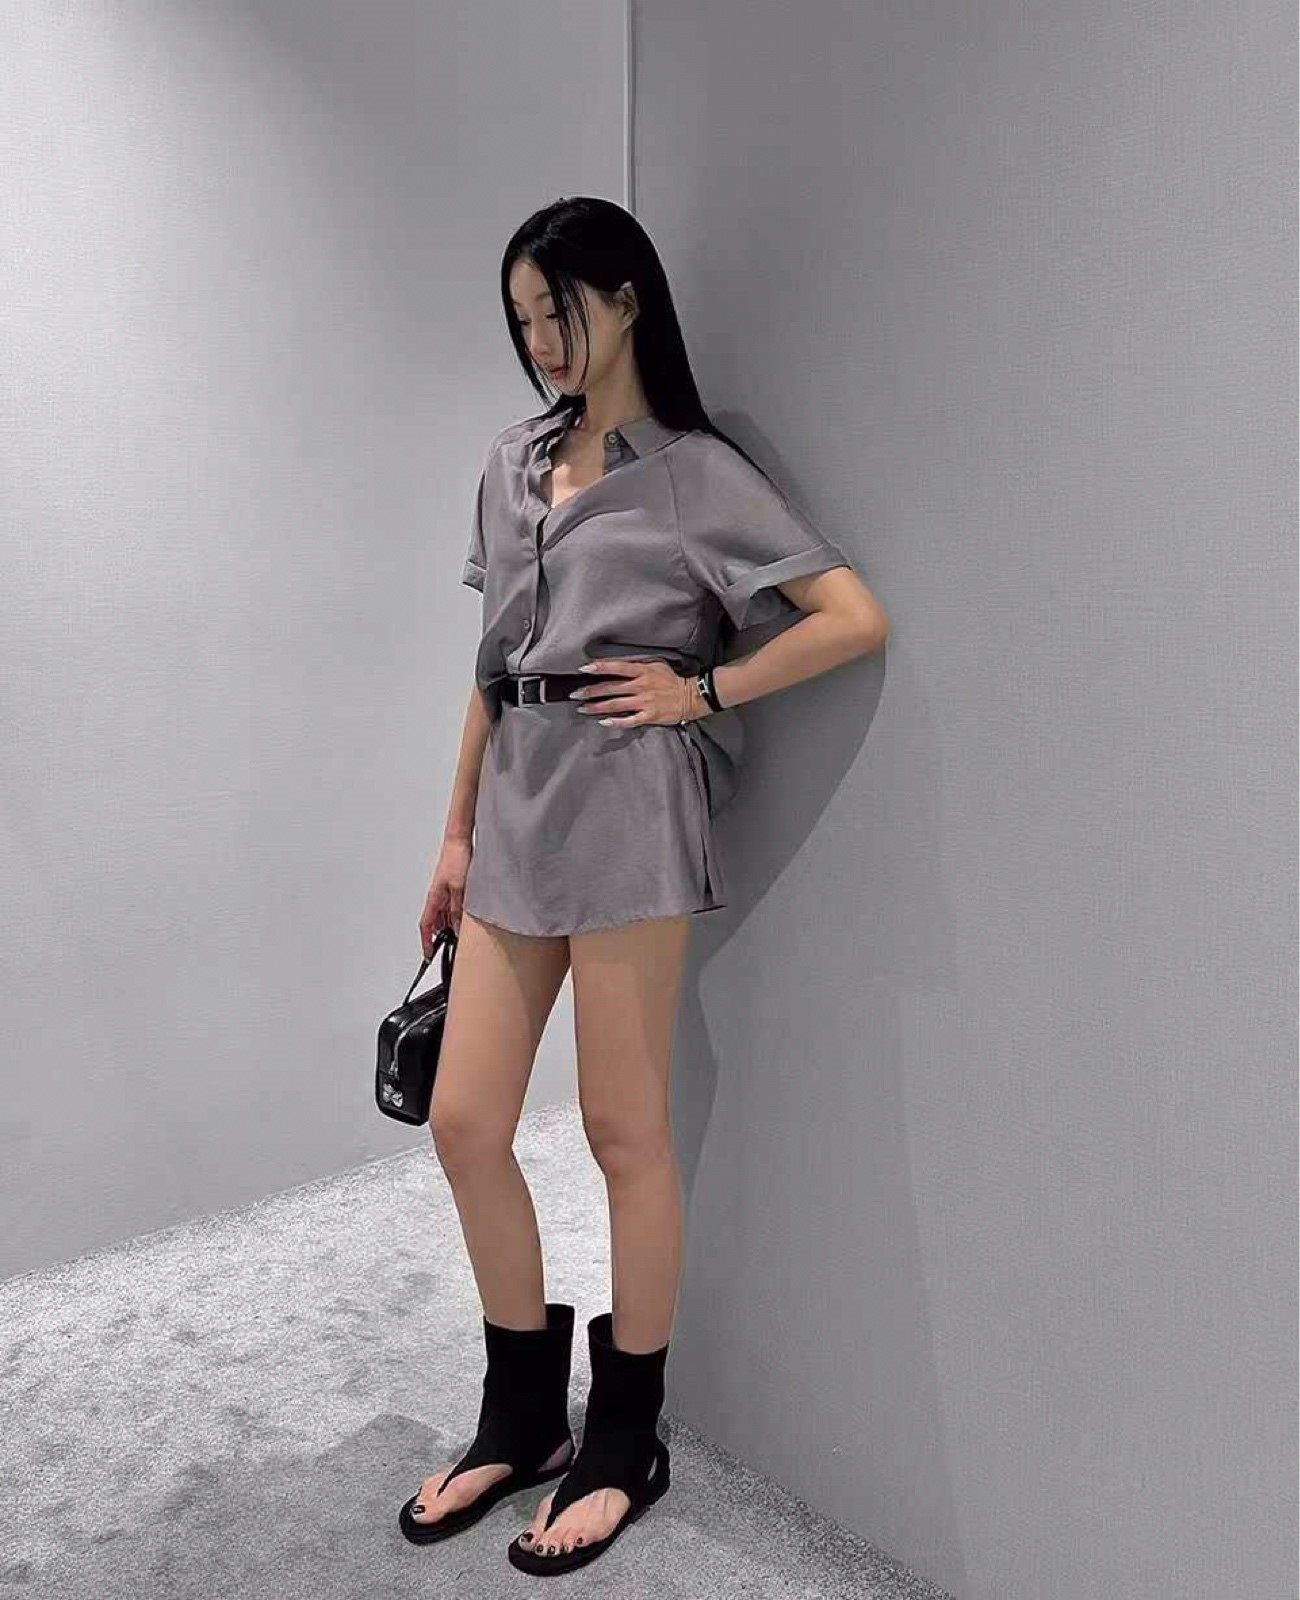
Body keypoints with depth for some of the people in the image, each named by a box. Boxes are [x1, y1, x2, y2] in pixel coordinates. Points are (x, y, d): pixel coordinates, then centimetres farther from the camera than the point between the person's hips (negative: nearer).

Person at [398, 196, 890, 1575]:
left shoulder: (695, 472, -1)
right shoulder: (512, 462, 16)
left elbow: (855, 619, -6)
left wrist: (702, 692, -7)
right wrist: (457, 832, 15)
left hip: (626, 815, -6)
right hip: (516, 812, 7)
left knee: (625, 1134, 5)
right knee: (464, 1123, 7)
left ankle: (622, 1444, 26)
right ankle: (521, 1419, 30)